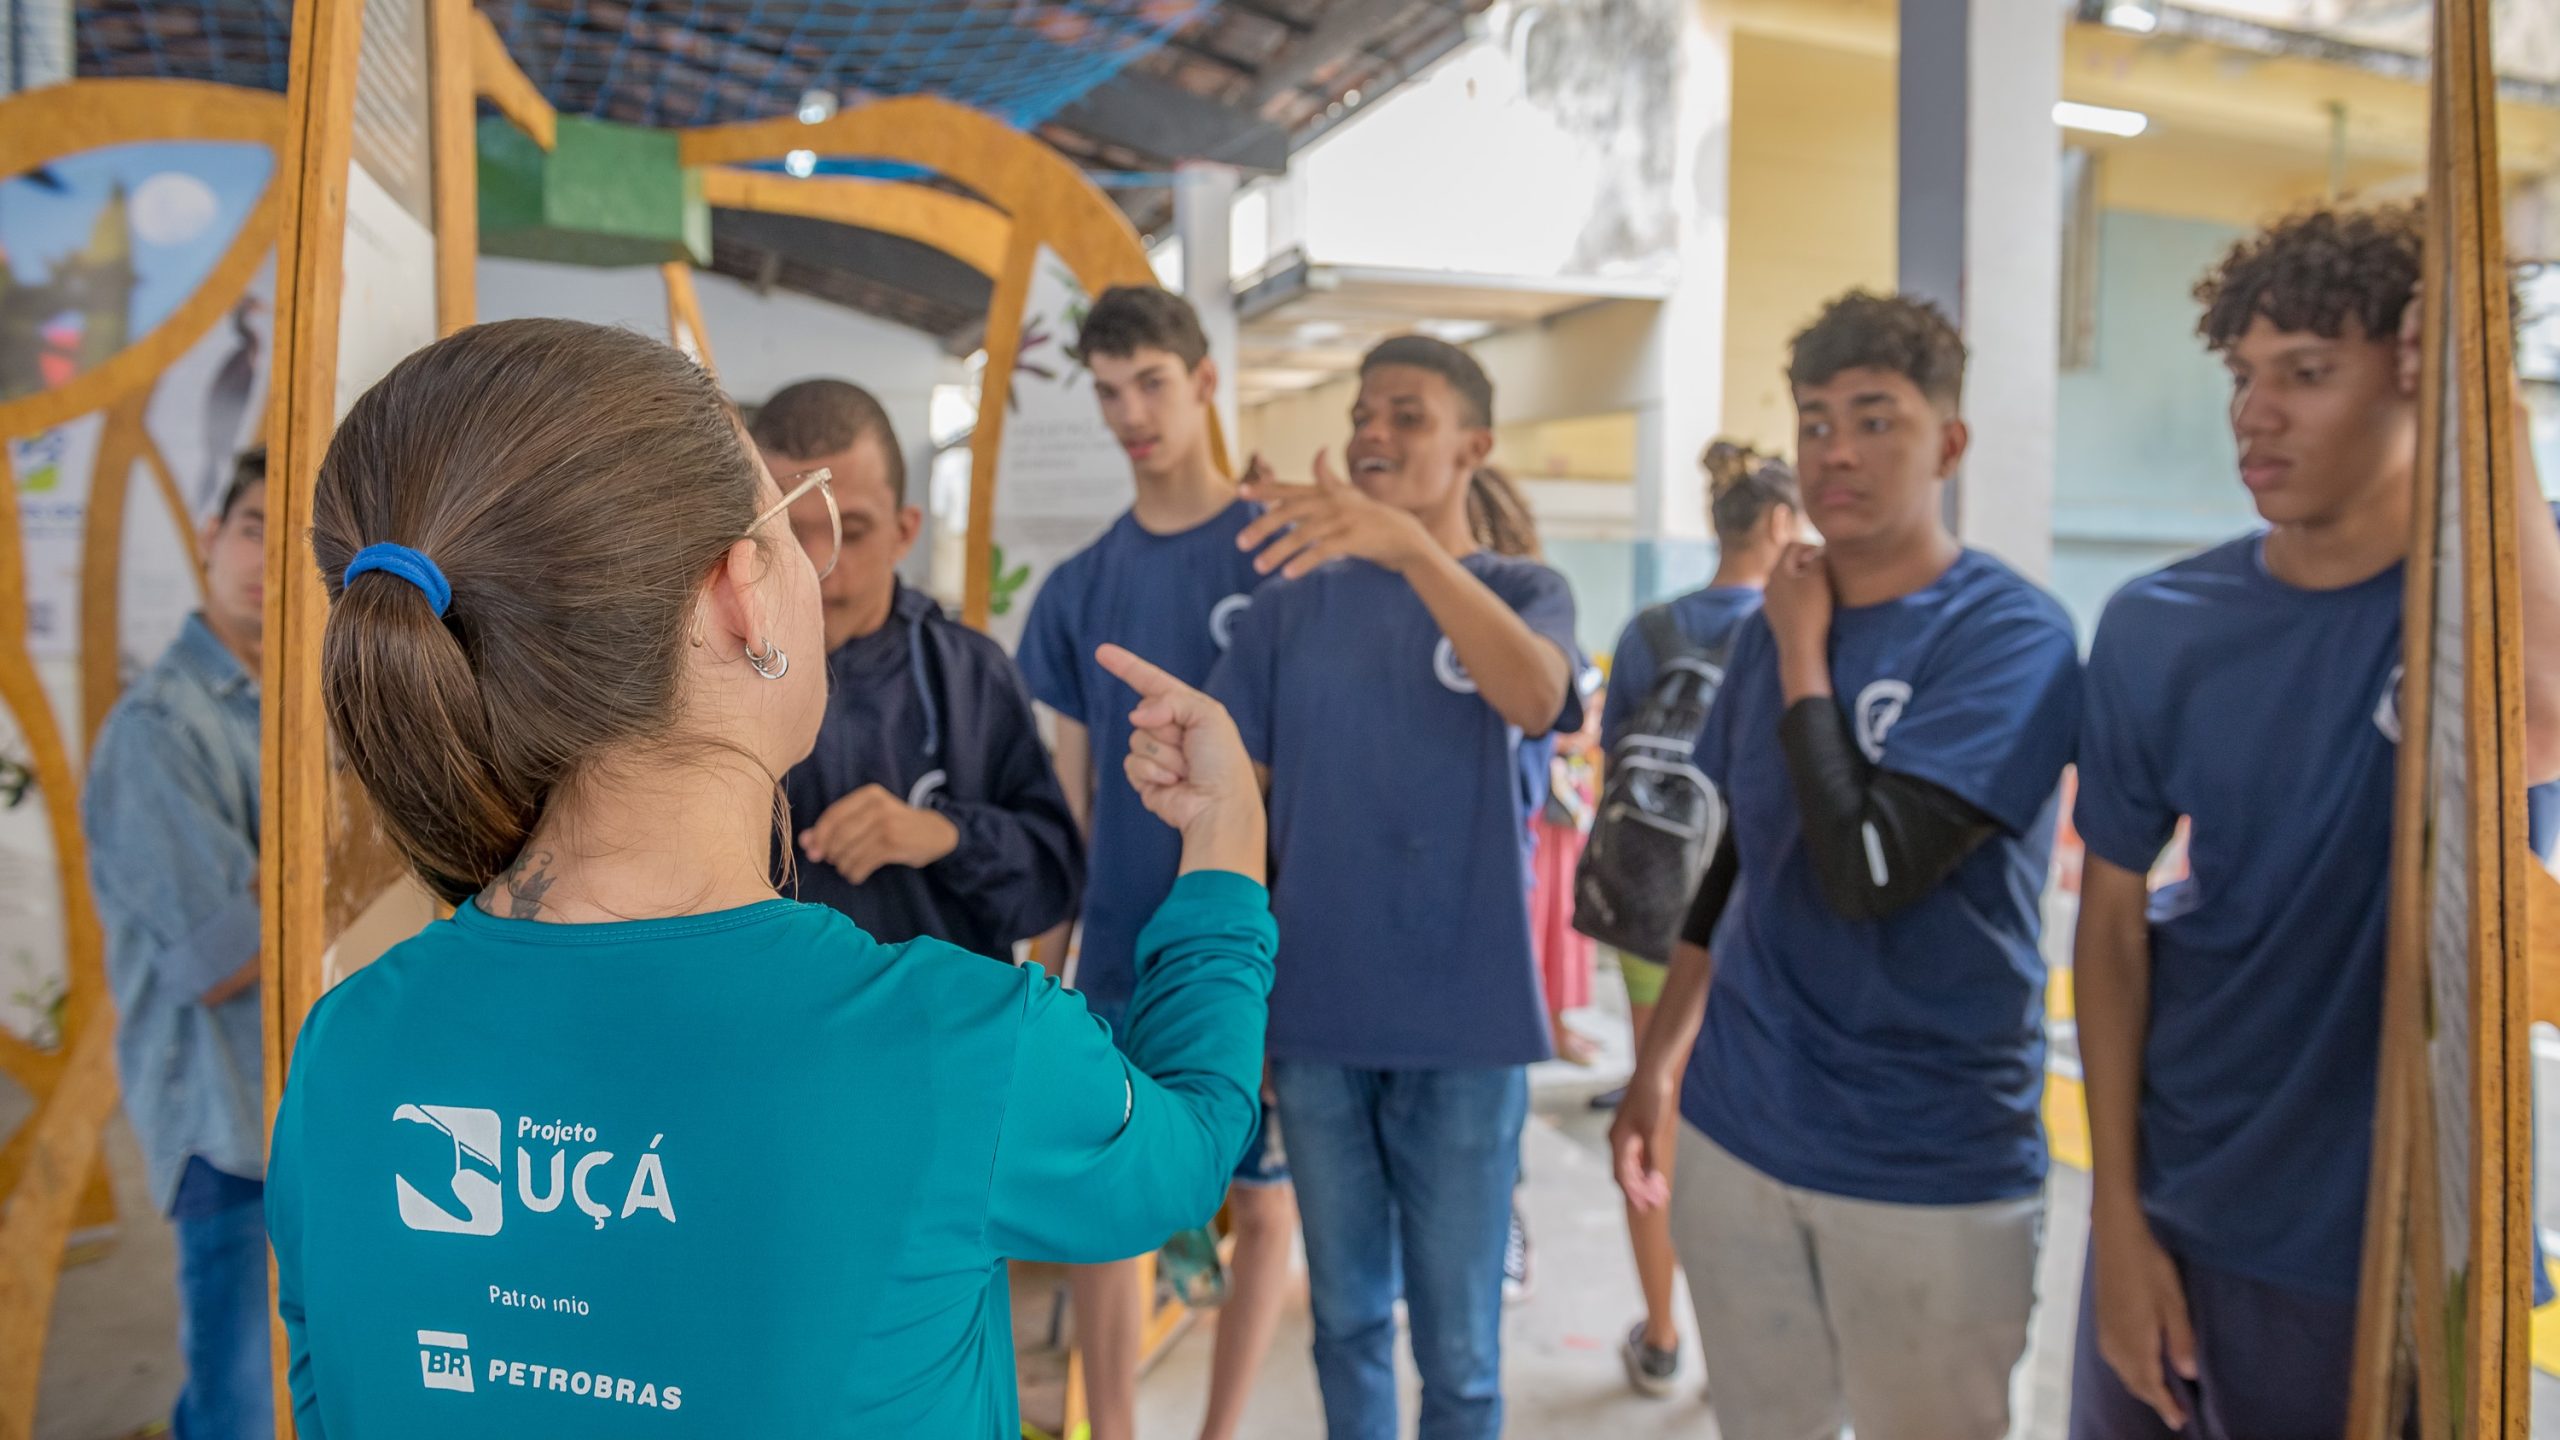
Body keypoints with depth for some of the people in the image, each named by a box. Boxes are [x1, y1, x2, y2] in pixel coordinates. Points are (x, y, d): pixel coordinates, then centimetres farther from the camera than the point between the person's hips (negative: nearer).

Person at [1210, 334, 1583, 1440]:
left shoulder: (1523, 591, -2)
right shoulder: (1297, 597, 3)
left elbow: (1535, 698, -26)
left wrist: (1407, 542, -40)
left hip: (1463, 1024, -2)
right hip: (1313, 1019, 2)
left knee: (1457, 1347, 10)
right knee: (1345, 1316, 17)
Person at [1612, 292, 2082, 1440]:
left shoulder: (2011, 636, -13)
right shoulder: (1775, 625, 6)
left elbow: (1867, 870, -24)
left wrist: (1804, 655, -13)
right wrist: (1657, 1065, 14)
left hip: (1928, 1170, -5)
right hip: (1736, 1131, 5)